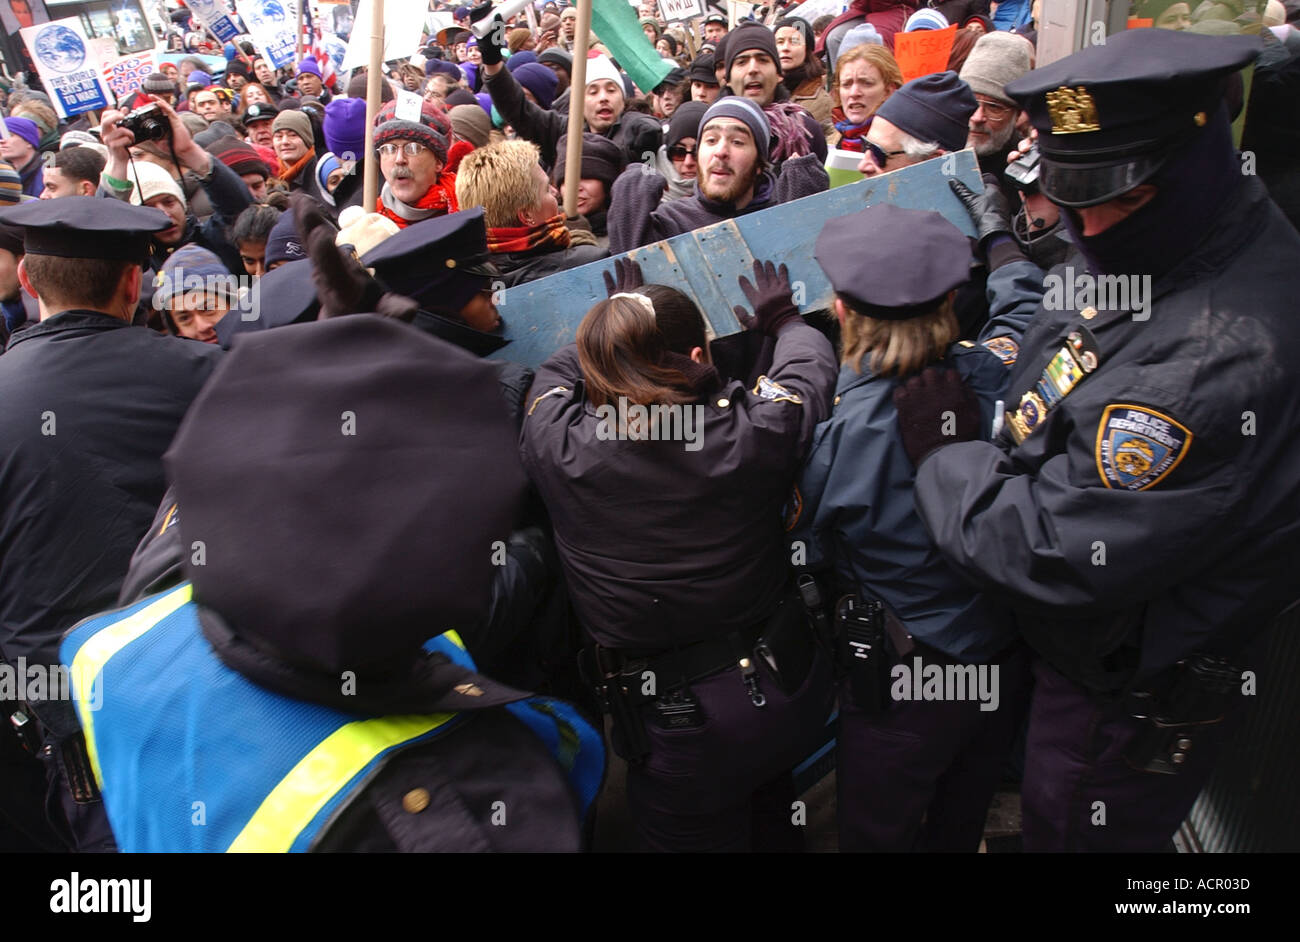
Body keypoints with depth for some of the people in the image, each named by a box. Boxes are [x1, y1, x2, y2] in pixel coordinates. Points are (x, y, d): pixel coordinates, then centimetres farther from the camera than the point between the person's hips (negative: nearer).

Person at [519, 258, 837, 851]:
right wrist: (784, 321, 25)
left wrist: (614, 331, 25)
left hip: (676, 730, -1)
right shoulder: (752, 431, -20)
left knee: (703, 833, 25)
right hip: (792, 699, 2)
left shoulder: (556, 446, -19)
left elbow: (558, 370, 6)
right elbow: (811, 361, 3)